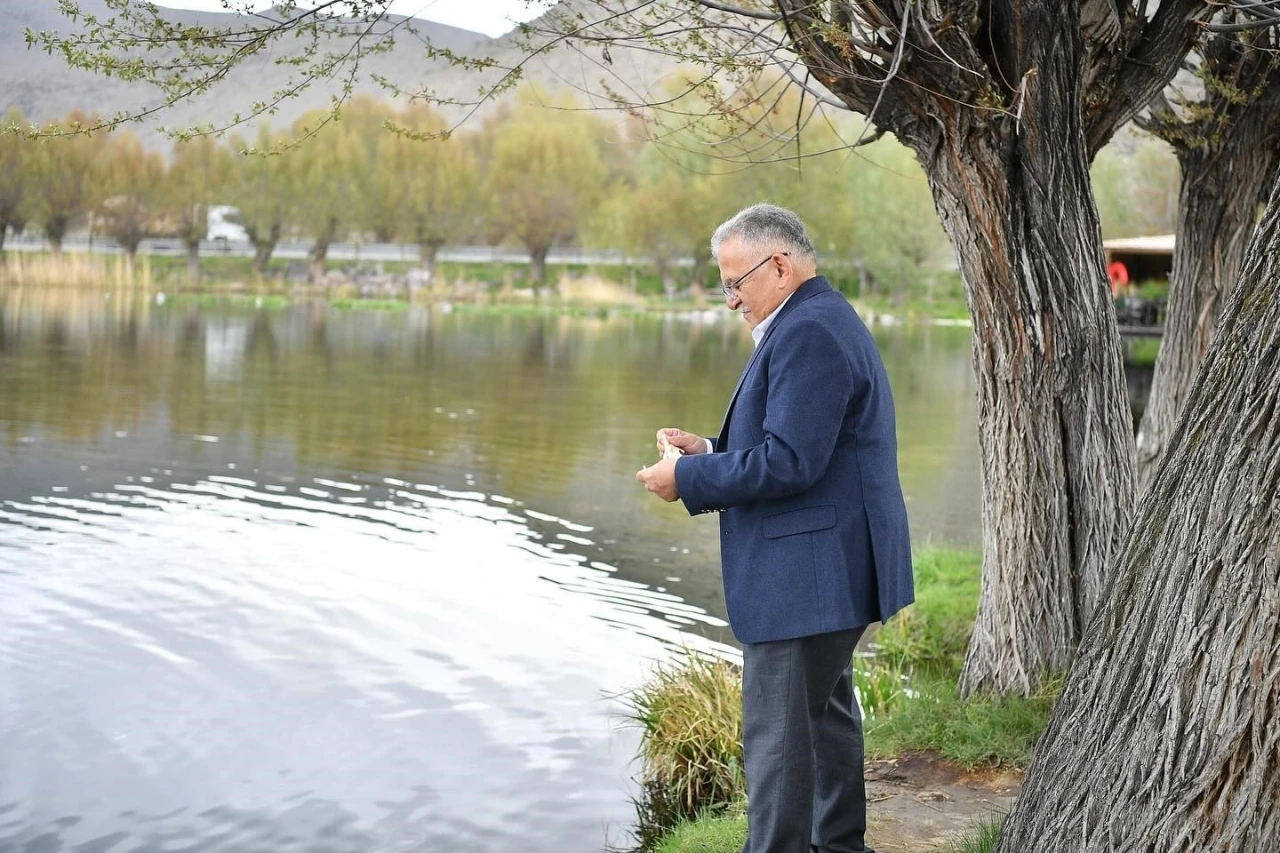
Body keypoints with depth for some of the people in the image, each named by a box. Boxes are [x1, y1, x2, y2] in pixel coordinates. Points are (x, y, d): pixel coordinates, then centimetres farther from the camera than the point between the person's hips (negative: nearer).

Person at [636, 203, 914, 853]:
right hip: (827, 573, 12)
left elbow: (788, 463, -25)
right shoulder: (824, 321, 16)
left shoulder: (808, 334, -19)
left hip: (808, 576, -12)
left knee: (779, 736, -5)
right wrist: (708, 452, 10)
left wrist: (689, 479, -15)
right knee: (825, 719, 21)